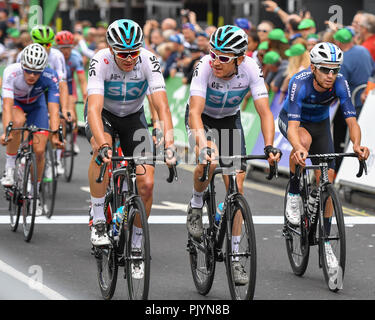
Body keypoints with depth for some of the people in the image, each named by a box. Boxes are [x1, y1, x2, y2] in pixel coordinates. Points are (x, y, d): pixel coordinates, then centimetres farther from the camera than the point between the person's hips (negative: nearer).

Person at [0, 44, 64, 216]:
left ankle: (35, 193, 14)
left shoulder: (50, 77, -34)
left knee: (39, 151, -8)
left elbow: (53, 109, -38)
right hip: (15, 103, -1)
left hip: (36, 105, 1)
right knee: (18, 121, -37)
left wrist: (55, 135, -51)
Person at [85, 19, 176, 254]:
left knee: (147, 183, -12)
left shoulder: (149, 61, -27)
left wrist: (169, 145, -49)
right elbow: (94, 109, -41)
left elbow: (162, 106, -34)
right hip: (103, 112, -2)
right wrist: (103, 146, -56)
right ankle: (98, 221, -24)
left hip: (133, 116, 2)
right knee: (102, 151, -36)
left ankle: (136, 243, 10)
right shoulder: (101, 62, -31)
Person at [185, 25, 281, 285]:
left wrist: (269, 147, -44)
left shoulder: (251, 69, -27)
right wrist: (203, 146, -54)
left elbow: (265, 112, -29)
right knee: (209, 161, -34)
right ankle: (196, 205, -3)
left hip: (230, 120, 2)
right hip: (202, 119, -2)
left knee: (236, 186, -5)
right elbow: (195, 112, -39)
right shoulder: (205, 67, -33)